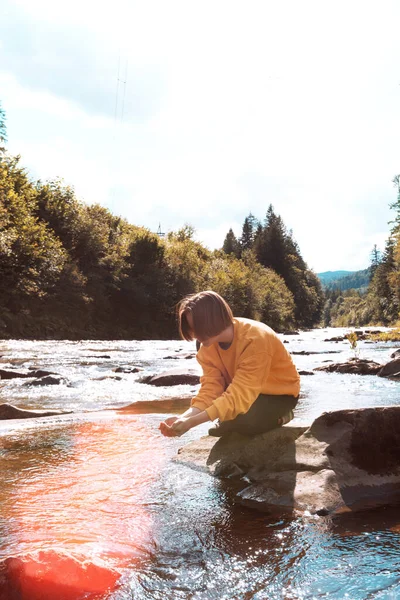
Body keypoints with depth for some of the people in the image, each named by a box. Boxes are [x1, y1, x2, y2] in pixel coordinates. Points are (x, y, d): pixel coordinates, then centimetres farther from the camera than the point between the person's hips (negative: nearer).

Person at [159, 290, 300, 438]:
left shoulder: (255, 340, -36)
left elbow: (239, 396, -39)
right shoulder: (208, 343, -14)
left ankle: (279, 415, -1)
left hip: (280, 391, -7)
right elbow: (211, 388, -18)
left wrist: (192, 422, -45)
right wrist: (185, 417, -36)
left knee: (246, 422, -33)